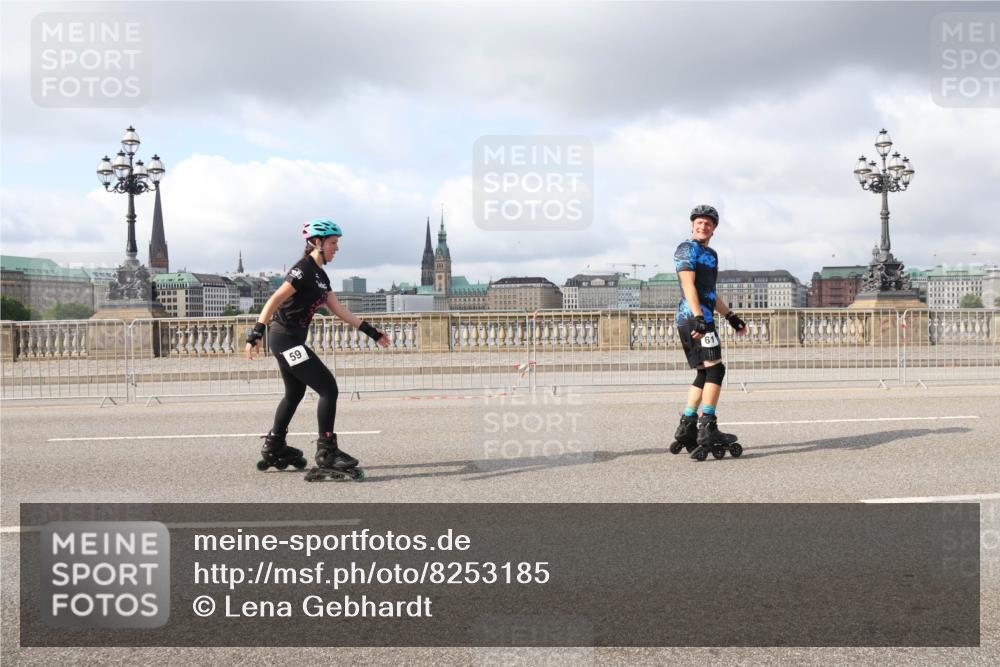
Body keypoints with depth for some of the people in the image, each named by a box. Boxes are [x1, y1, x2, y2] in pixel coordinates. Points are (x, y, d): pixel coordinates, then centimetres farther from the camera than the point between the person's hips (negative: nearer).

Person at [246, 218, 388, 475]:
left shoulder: (320, 276, 13)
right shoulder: (303, 270, -16)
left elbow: (339, 309, 14)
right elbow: (275, 300, -23)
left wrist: (371, 332, 12)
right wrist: (257, 333, -31)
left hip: (289, 340, 10)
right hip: (286, 339, -10)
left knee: (295, 393, 22)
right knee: (328, 388, -11)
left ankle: (273, 449, 35)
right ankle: (327, 452, -5)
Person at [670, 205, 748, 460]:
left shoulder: (711, 255, 25)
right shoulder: (687, 249, -4)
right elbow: (688, 285, -15)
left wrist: (732, 317, 31)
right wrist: (699, 318, -25)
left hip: (702, 319, 10)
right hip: (693, 318, -10)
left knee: (704, 375, 10)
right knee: (715, 369, -12)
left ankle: (686, 428, 12)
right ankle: (707, 428, -13)